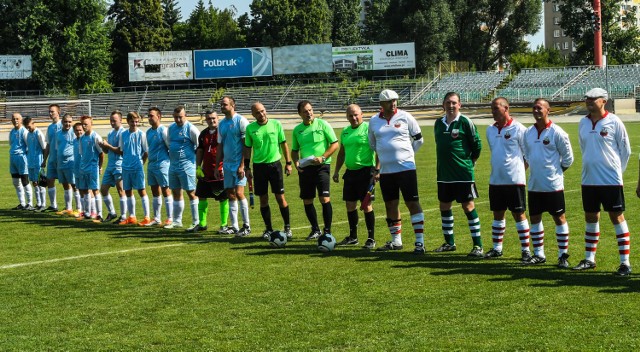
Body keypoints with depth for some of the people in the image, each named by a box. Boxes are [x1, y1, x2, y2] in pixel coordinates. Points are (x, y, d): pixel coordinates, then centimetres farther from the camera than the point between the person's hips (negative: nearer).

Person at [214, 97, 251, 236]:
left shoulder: (241, 121, -7)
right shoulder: (221, 124, 13)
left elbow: (247, 145, -11)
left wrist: (243, 165, -17)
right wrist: (217, 167, 14)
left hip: (239, 163, -7)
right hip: (227, 164, 7)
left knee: (239, 193, -12)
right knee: (230, 195, 6)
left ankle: (247, 226, -3)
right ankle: (234, 226, 12)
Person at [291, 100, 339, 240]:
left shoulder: (322, 124, -2)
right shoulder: (297, 129, 10)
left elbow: (335, 144, -3)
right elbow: (294, 150, 19)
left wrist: (322, 157, -14)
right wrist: (296, 162, -1)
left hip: (321, 166, -4)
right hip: (305, 168, 5)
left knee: (324, 198, -12)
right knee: (307, 201, 7)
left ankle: (327, 231, -3)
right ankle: (315, 230, 23)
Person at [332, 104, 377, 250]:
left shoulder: (368, 128, -8)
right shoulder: (345, 131, 13)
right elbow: (342, 152, 24)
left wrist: (377, 170, -17)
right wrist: (336, 170, 21)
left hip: (365, 170, -7)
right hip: (350, 172, 7)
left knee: (366, 204, -6)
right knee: (350, 204, 9)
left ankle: (371, 238, 2)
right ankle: (353, 237, 21)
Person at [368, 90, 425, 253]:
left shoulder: (405, 117, -2)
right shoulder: (374, 121, 7)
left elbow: (418, 139, 7)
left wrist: (406, 154, 4)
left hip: (406, 167, -4)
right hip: (386, 170, 4)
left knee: (413, 203, -7)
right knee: (391, 205, 10)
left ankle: (420, 242, -5)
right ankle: (396, 241, 23)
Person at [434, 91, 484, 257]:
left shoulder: (465, 122, -8)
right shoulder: (439, 123, 9)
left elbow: (477, 144, -3)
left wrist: (470, 161, 3)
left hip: (463, 173, -6)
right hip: (443, 175, 6)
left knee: (468, 206, -5)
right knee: (444, 206, 12)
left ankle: (478, 246, 0)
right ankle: (449, 243, 26)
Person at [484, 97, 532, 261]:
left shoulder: (518, 129, -9)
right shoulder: (490, 130, 10)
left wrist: (518, 169, -4)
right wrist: (497, 168, 13)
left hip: (514, 180, -6)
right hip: (495, 180, 6)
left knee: (518, 214, -2)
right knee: (498, 214, 12)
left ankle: (525, 250, 4)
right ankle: (497, 248, 21)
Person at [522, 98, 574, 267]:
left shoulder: (557, 132, -10)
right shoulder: (528, 133, 7)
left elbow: (568, 157, -4)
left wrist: (556, 171, 2)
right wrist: (535, 168, 14)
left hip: (553, 184, -6)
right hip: (534, 185, 6)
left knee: (559, 218, 1)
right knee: (534, 218, 10)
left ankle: (563, 255, 7)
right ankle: (539, 254, 21)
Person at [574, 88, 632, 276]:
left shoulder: (614, 122, -9)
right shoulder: (583, 123, 7)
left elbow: (625, 149, -2)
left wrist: (617, 170, 1)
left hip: (611, 180, -6)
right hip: (589, 180, 6)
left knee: (617, 218, -3)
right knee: (591, 218, 13)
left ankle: (625, 263, 0)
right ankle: (589, 259, 24)